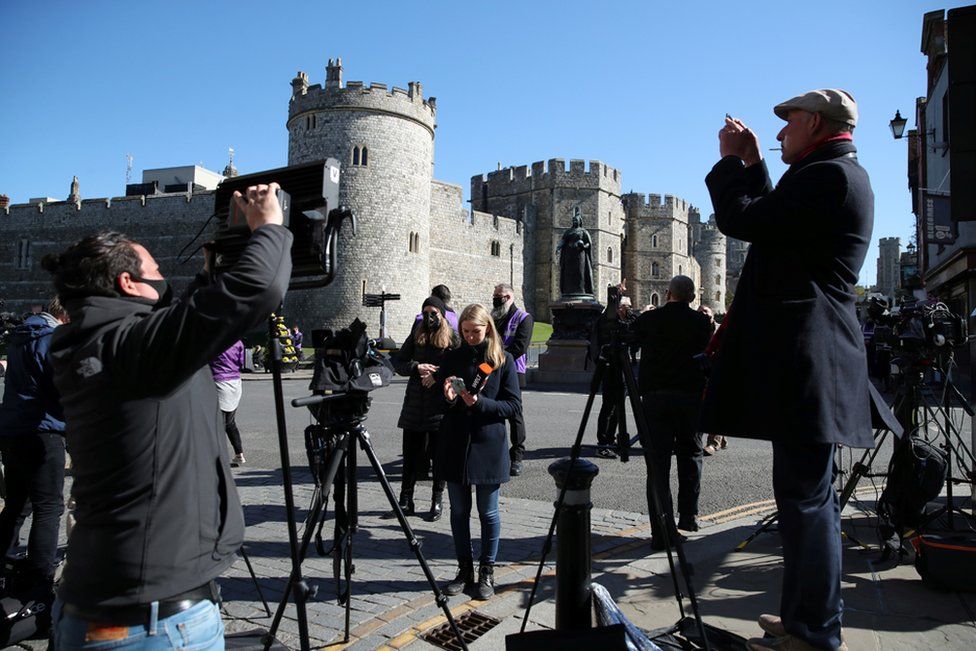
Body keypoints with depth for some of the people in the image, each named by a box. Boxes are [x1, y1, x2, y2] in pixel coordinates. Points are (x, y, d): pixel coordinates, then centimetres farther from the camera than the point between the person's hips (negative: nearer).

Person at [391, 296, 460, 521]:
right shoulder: (416, 337, 11)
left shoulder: (453, 339, 0)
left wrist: (438, 375, -17)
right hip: (414, 404, 3)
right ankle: (405, 500, 16)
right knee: (410, 454, 6)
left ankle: (437, 501, 18)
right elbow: (398, 362, 8)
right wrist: (416, 367, -8)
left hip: (441, 406, -3)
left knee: (439, 454, 4)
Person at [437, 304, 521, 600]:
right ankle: (464, 569, 26)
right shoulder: (452, 358, 4)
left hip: (488, 445, -3)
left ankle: (487, 571, 22)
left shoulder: (503, 360, -3)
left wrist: (481, 403, -19)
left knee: (488, 512, 7)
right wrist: (448, 398, -14)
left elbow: (515, 404, -5)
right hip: (455, 445, 3)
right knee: (459, 511, 12)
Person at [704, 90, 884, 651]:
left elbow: (742, 220, -15)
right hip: (807, 357, 11)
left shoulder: (827, 176, -12)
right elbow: (771, 222, 25)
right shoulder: (842, 176, 21)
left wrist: (730, 160, 1)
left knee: (806, 496, -5)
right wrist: (752, 164, 22)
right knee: (809, 494, 17)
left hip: (805, 361, -11)